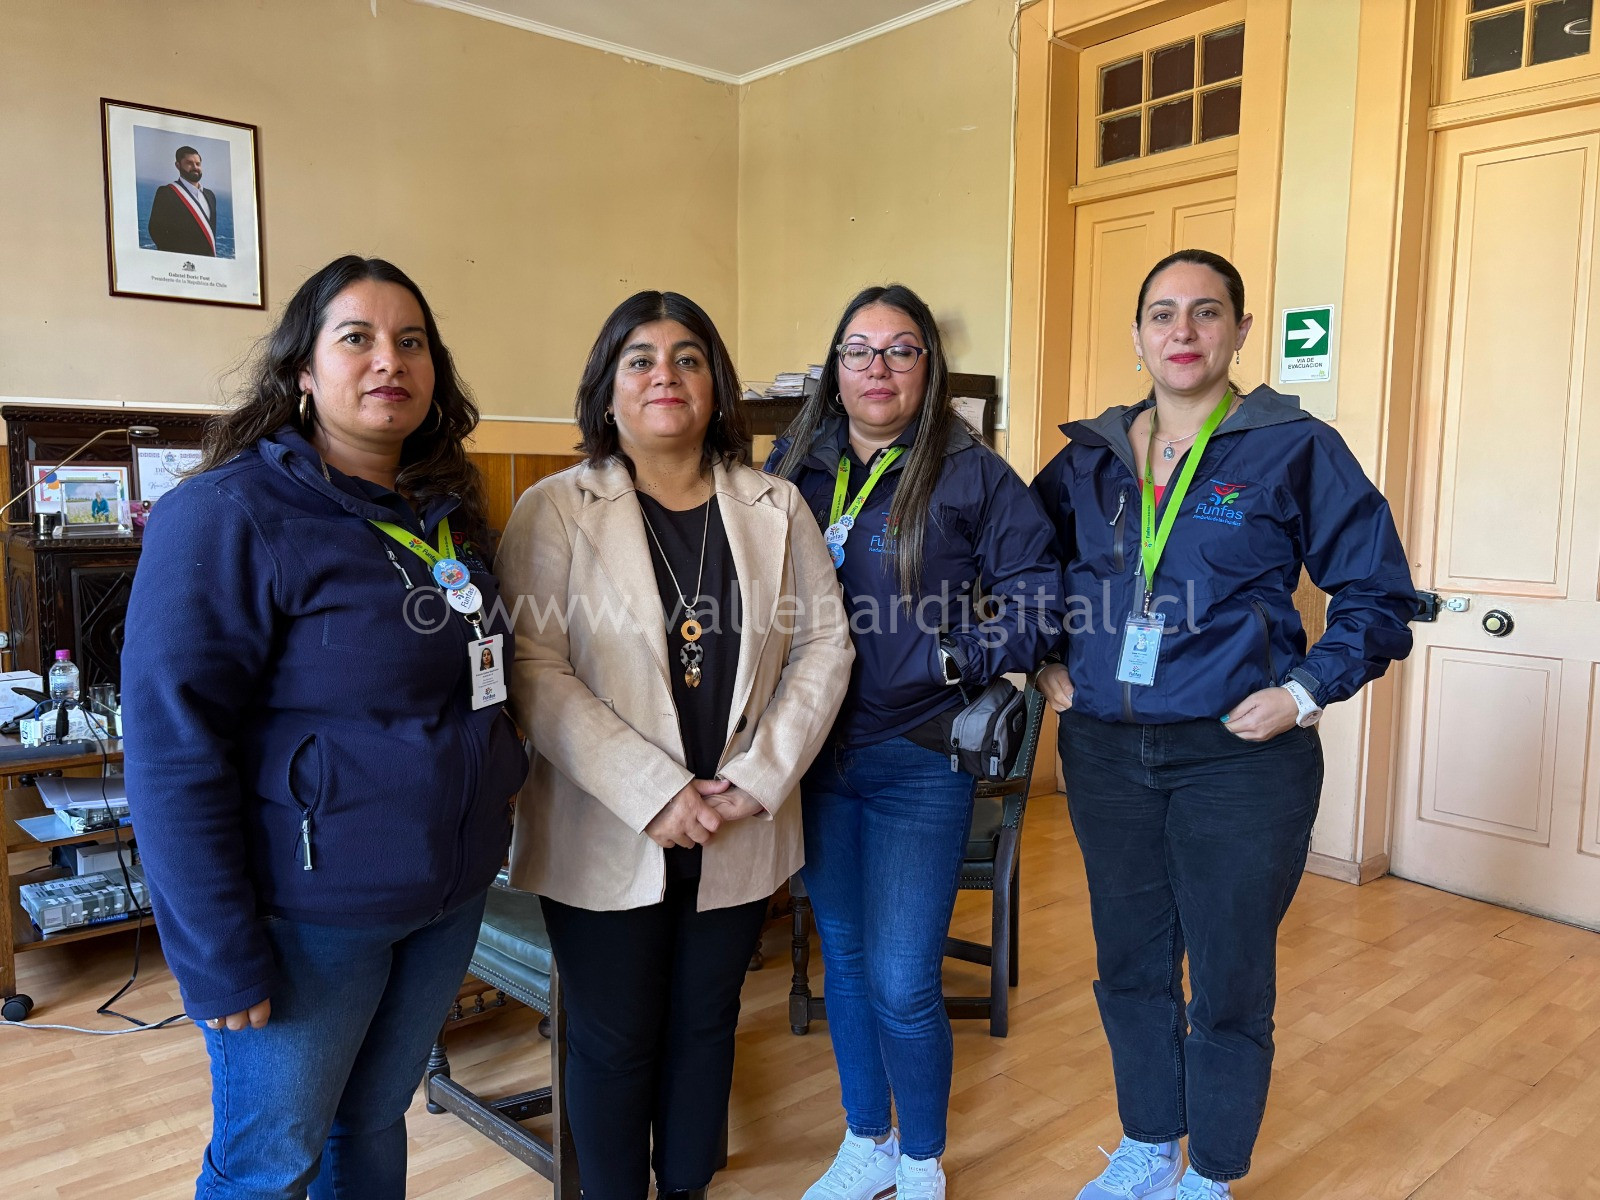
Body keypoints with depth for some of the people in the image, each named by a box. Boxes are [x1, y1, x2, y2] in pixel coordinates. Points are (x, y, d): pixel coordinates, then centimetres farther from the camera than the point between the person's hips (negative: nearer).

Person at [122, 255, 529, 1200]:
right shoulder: (227, 516, -15)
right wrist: (222, 961, -17)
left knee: (376, 1123, 22)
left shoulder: (447, 512, 7)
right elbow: (175, 751, -18)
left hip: (449, 895, 6)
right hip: (307, 911, -6)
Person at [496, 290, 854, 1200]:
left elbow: (825, 644, 3)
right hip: (607, 835, -3)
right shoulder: (556, 510, -6)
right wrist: (652, 793, -19)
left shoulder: (775, 508, 4)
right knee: (614, 1040, 9)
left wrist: (760, 777, -8)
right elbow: (535, 669, -13)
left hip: (738, 834, 3)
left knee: (706, 1021, 18)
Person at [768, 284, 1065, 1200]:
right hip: (814, 753, 5)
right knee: (844, 957, 18)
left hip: (921, 757, -4)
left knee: (902, 984, -1)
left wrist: (966, 662, -16)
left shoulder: (972, 475, -5)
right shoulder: (792, 469, 6)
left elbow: (1038, 591, -7)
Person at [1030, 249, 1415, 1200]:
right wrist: (1048, 664, 7)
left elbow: (1379, 595, -2)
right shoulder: (1091, 458, 6)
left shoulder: (1296, 450, -5)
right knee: (1131, 968, 17)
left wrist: (1306, 691, -12)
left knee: (1229, 988, 8)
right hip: (1104, 754, 4)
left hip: (1239, 759, -3)